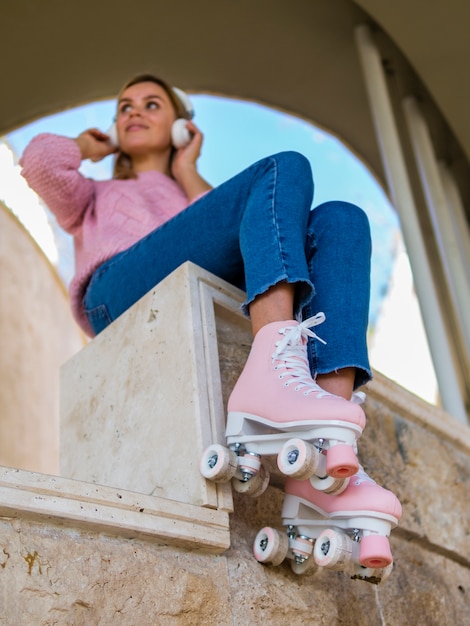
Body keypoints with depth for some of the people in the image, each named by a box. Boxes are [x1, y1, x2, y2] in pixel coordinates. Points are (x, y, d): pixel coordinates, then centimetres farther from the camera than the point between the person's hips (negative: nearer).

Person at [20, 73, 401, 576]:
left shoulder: (192, 199, 43)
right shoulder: (95, 196, 40)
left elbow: (231, 238, 17)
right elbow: (38, 162, 14)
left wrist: (187, 174, 23)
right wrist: (87, 147, 33)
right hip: (123, 297, -4)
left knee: (339, 219, -18)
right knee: (285, 168, -18)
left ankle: (327, 448, -42)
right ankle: (274, 371, -48)